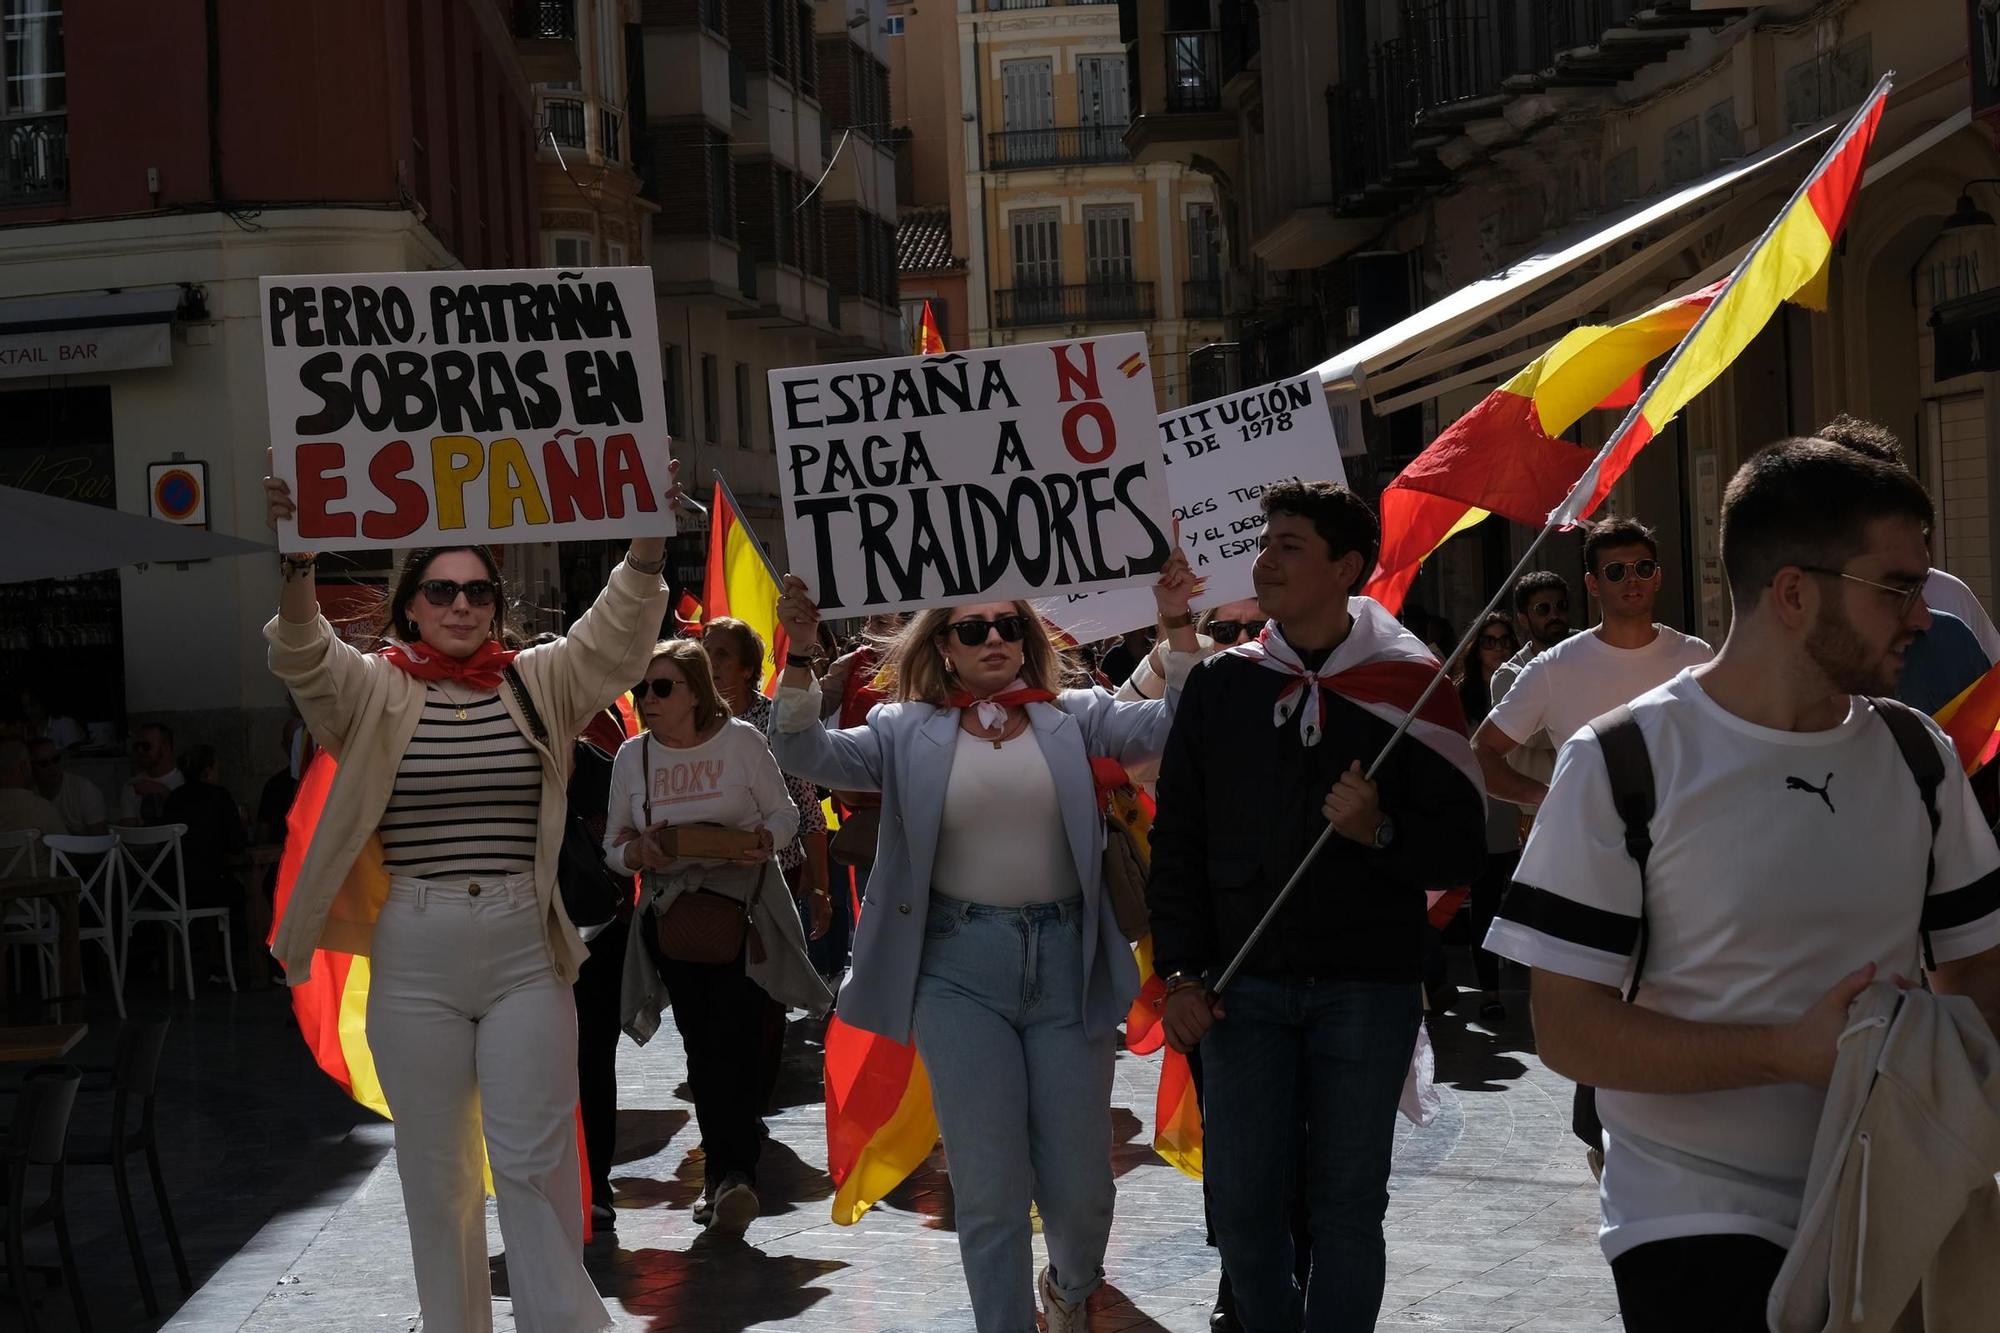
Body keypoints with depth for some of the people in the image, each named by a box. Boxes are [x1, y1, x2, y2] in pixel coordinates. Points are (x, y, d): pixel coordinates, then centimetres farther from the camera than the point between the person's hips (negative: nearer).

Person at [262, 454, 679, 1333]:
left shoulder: (538, 684, 6)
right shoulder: (375, 691, 1)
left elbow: (617, 632, -7)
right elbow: (304, 657, -16)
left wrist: (649, 541, -24)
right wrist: (296, 566, -36)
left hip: (526, 953, 0)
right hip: (414, 957, 0)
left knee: (534, 1163, 1)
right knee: (435, 1170, 9)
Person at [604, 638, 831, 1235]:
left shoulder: (741, 739, -3)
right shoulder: (633, 755, 6)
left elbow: (784, 811, 4)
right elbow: (614, 844, 10)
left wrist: (766, 840, -18)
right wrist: (637, 854, -13)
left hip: (743, 911, -3)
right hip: (671, 915, 3)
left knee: (732, 1038, -14)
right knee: (702, 1046, 4)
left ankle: (730, 1174, -13)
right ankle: (730, 1174, 14)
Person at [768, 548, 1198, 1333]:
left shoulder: (1074, 716, 6)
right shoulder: (907, 731, 5)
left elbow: (1172, 727, -5)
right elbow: (807, 755, -7)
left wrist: (1177, 628, -15)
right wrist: (799, 655, -20)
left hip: (1067, 959, 1)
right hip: (960, 969, -1)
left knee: (1081, 1186, 9)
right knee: (990, 1188, 1)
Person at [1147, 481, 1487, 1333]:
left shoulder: (1409, 685, -1)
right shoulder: (1219, 685, 5)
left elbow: (1461, 851, -2)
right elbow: (1177, 842, 7)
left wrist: (1381, 831, -20)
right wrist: (1180, 973, 0)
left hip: (1368, 989, -2)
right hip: (1245, 984, 2)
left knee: (1347, 1202, 5)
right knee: (1242, 1200, 3)